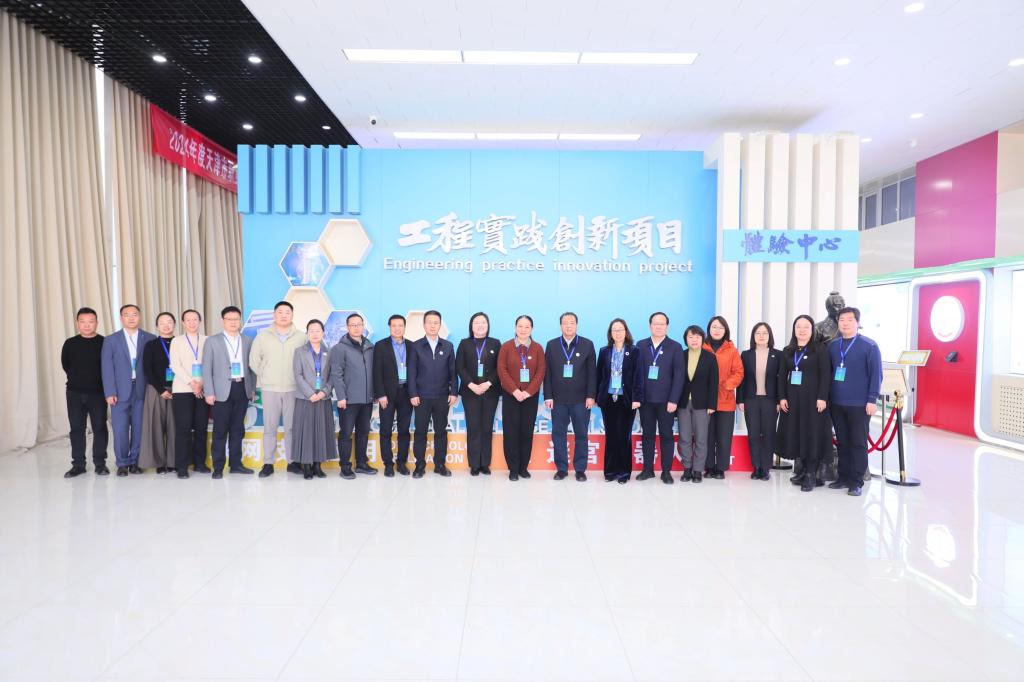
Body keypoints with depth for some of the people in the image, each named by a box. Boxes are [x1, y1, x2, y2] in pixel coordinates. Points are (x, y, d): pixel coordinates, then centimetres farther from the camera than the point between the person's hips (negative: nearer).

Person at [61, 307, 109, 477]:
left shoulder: (104, 343, -5)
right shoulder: (70, 344, 2)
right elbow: (65, 365, 13)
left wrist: (97, 381, 1)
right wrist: (78, 379, 12)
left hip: (98, 392, -2)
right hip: (74, 392, 2)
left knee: (99, 427, 2)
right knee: (76, 428, 6)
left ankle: (100, 463, 11)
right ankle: (78, 464, 14)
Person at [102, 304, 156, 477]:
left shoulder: (149, 339, 6)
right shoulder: (111, 340, 6)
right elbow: (107, 368, 2)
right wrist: (110, 393, -6)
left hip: (142, 391, 0)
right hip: (120, 391, 0)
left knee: (139, 429, 3)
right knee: (120, 430, -1)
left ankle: (134, 461, 16)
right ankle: (122, 463, 12)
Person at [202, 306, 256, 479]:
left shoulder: (248, 341, 9)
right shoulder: (212, 341, 2)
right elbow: (206, 368, -1)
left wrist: (252, 389, 6)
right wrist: (209, 392, -8)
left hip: (242, 389, 3)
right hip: (223, 390, -3)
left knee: (238, 429, 9)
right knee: (220, 430, 1)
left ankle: (235, 463, 17)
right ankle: (218, 467, 9)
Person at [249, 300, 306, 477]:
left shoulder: (301, 337, 1)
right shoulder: (262, 336, 5)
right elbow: (254, 361, 10)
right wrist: (265, 377, 7)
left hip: (293, 389, -1)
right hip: (269, 389, 1)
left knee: (292, 427, 5)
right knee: (269, 427, 4)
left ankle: (292, 461, 15)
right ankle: (268, 463, 11)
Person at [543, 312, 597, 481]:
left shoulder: (587, 344, 2)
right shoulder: (551, 345, 5)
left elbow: (592, 372, 0)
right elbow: (547, 373, 3)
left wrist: (591, 396, -6)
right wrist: (548, 396, -2)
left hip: (581, 399, -1)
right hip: (558, 399, 1)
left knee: (581, 434, 5)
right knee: (558, 434, 5)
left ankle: (580, 469, 15)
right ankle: (561, 468, 14)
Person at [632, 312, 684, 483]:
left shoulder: (675, 347, 2)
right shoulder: (641, 345, 7)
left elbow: (678, 375, -4)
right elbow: (635, 372, 3)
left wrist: (673, 400, -11)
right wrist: (635, 397, -4)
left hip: (665, 400, -2)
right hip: (645, 399, 2)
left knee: (666, 435, 5)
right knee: (647, 434, 8)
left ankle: (666, 471, 12)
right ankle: (648, 469, 16)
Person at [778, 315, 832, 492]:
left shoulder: (820, 349, -1)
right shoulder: (788, 351, 12)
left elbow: (825, 375, -7)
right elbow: (782, 375, 11)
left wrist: (822, 397, -14)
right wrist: (782, 397, 3)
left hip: (812, 398, -4)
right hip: (793, 399, 5)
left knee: (812, 434, -4)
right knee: (796, 433, 4)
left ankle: (811, 474, 0)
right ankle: (805, 470, 14)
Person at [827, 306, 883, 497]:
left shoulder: (869, 346, -4)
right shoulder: (832, 346, 9)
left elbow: (876, 374, -7)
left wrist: (872, 399, -12)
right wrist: (826, 396, 8)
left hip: (859, 404, -4)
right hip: (836, 403, 4)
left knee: (858, 443, 3)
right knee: (842, 442, 12)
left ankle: (856, 482, 10)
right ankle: (843, 477, 22)